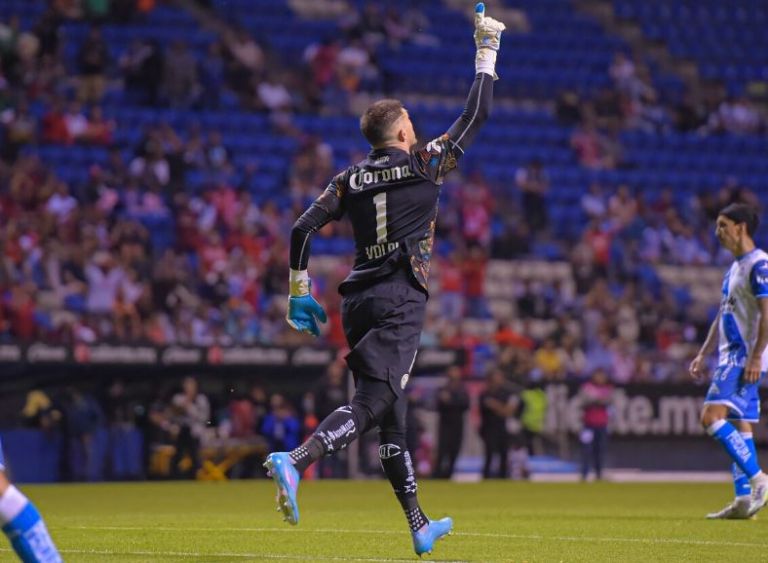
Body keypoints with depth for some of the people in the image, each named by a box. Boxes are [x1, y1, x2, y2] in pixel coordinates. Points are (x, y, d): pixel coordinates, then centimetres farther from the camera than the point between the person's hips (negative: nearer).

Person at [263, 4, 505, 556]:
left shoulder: (350, 179, 9)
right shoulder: (424, 165, -2)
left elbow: (302, 230, 4)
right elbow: (476, 117, 2)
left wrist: (299, 291, 13)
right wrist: (486, 53, 12)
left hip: (359, 300, 6)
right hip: (401, 301, -6)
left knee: (391, 411, 12)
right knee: (373, 403, -15)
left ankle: (419, 526, 18)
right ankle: (295, 459, -40)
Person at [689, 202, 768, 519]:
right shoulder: (735, 267, 18)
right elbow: (722, 317, 24)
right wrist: (703, 355, 22)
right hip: (731, 356, 10)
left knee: (712, 416, -18)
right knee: (740, 426, 6)